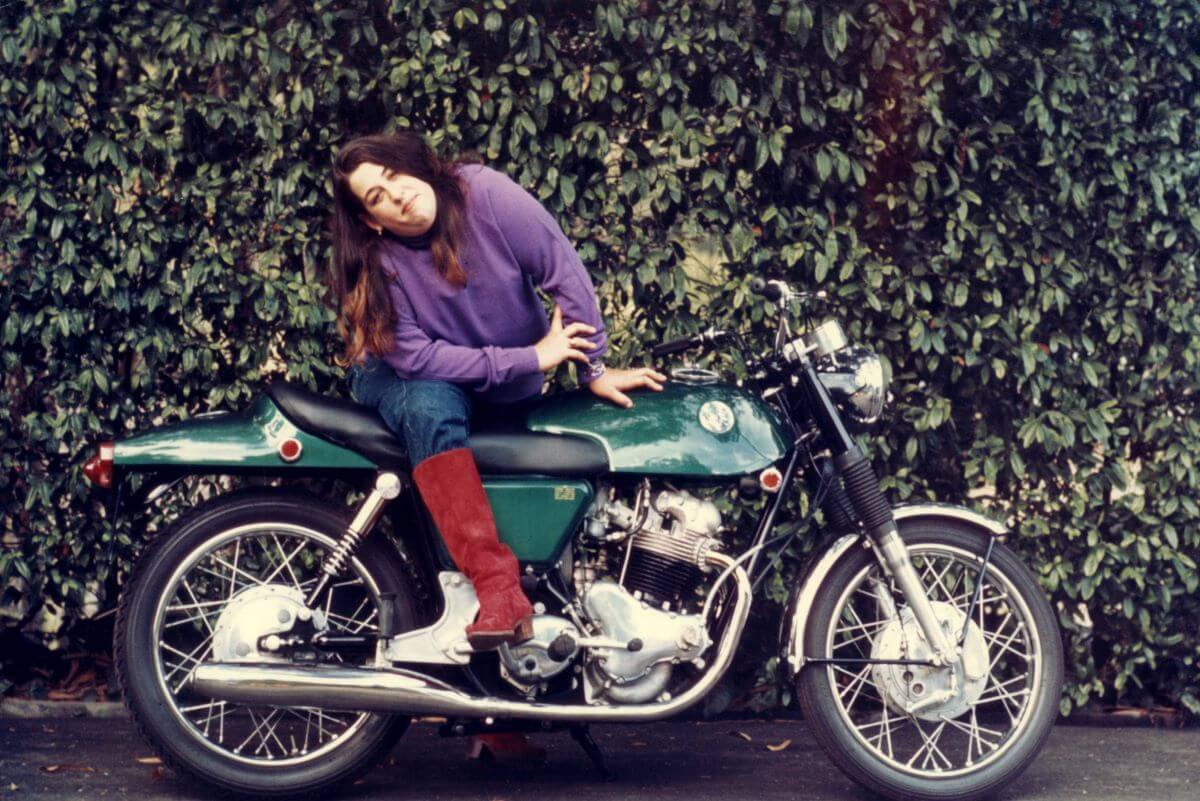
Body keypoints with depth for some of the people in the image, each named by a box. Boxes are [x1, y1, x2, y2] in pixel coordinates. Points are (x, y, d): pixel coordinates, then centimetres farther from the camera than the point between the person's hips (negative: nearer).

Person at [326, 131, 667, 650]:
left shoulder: (484, 193, -19)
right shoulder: (376, 265, -18)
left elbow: (565, 272, -15)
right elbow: (418, 358, -24)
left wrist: (594, 370, -13)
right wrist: (531, 359, -24)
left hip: (509, 390, 7)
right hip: (407, 378, -7)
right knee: (430, 409, -32)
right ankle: (497, 587, -43)